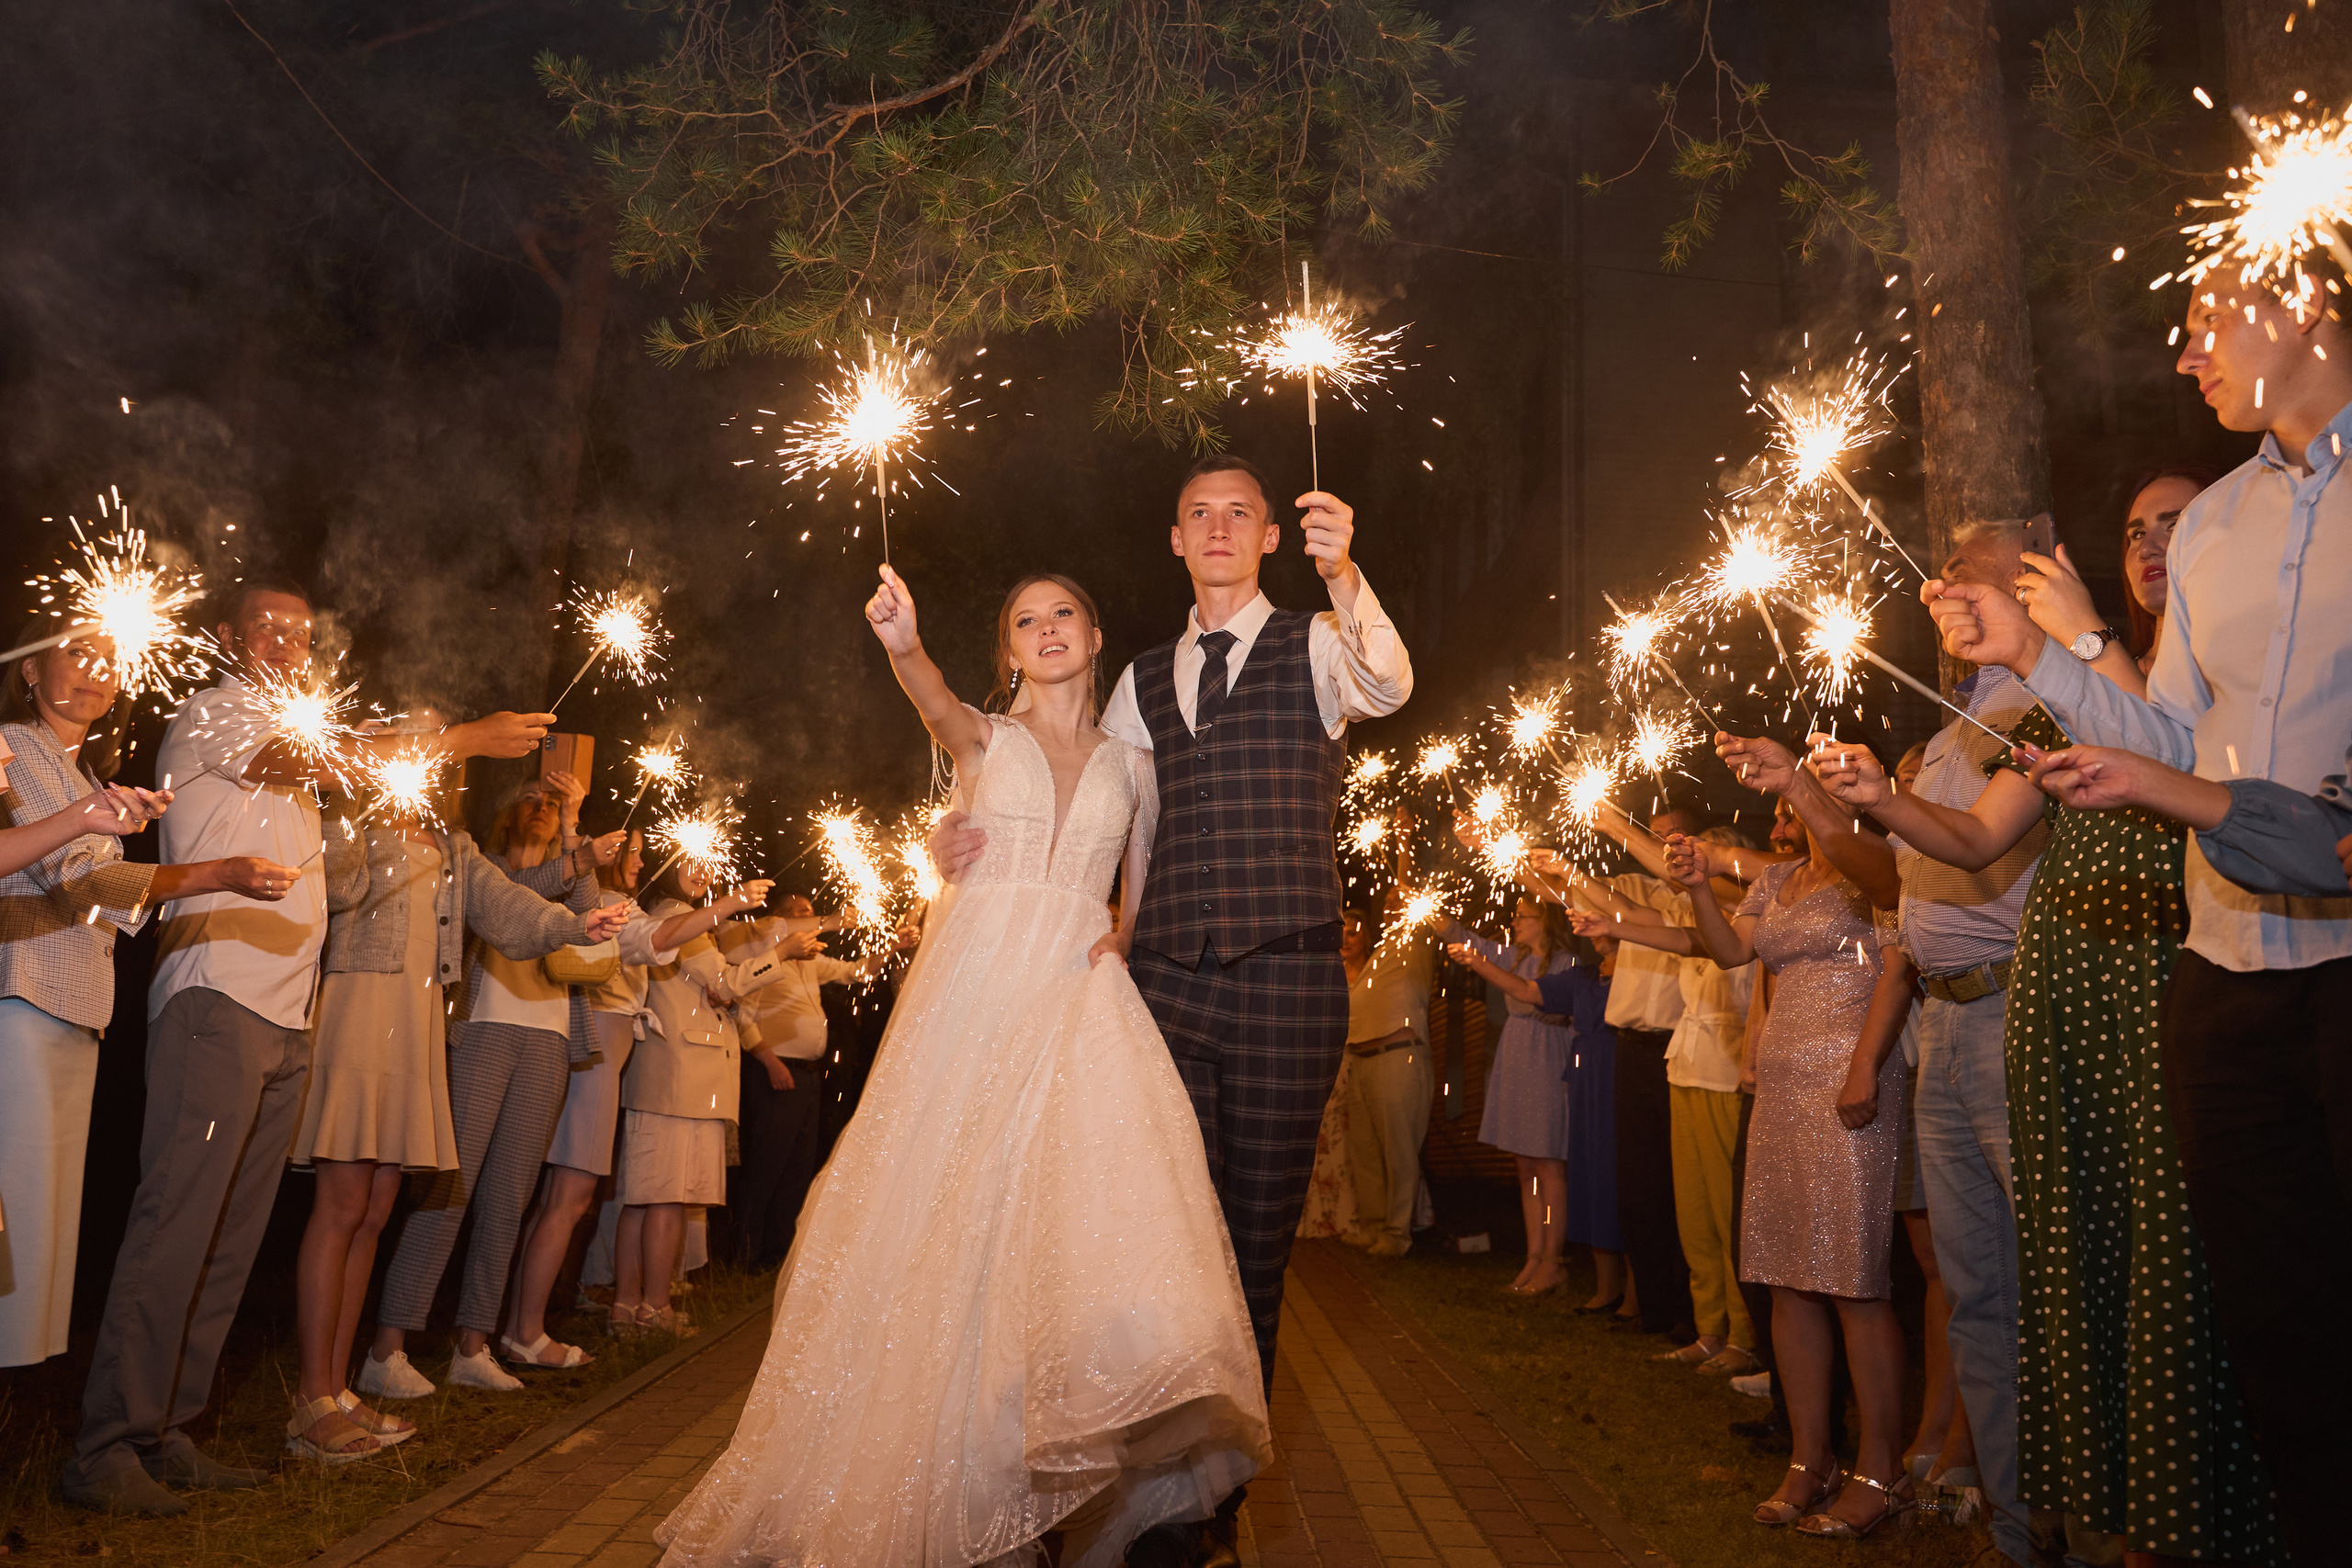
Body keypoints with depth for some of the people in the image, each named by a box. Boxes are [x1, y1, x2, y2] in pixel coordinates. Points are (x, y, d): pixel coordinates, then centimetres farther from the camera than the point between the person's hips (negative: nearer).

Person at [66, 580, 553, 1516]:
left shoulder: (284, 740, 27)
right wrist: (469, 737, -14)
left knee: (232, 1237, 7)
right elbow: (326, 761, -16)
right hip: (217, 1001, -8)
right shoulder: (210, 715, 0)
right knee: (176, 1225, -12)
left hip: (285, 1018, 8)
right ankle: (105, 1448, -8)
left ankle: (163, 1435, 12)